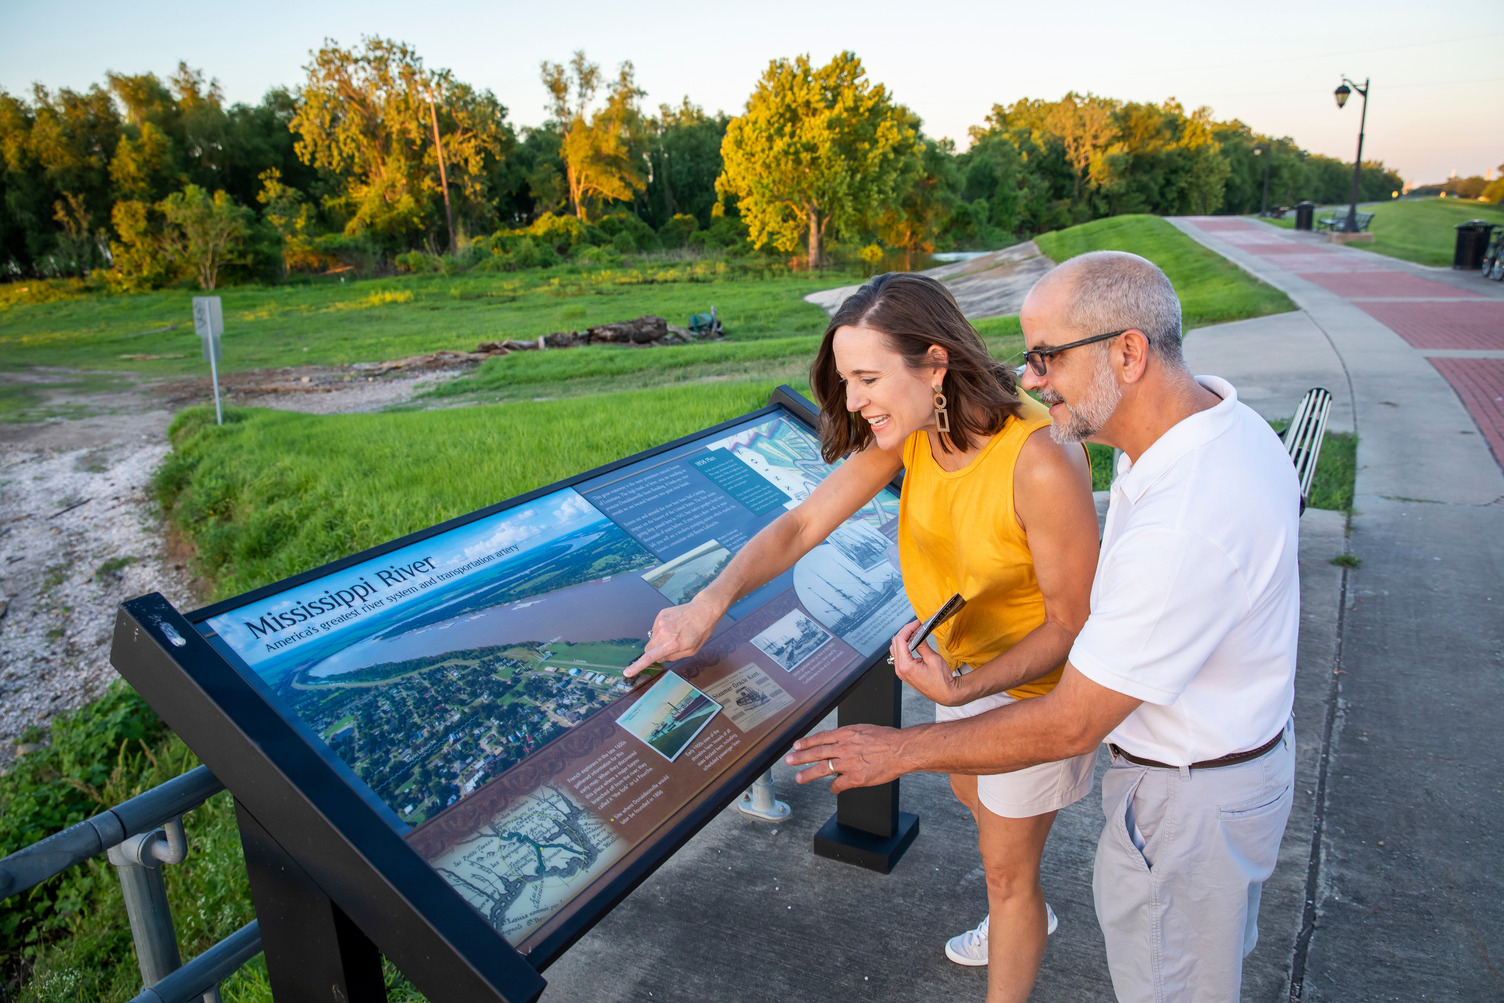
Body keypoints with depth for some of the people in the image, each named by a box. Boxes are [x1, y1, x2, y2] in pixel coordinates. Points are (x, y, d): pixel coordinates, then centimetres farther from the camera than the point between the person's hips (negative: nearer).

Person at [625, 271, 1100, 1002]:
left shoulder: (1038, 462, -37)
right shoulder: (907, 429, -17)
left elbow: (1072, 622, -27)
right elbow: (804, 523, -17)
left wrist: (965, 689, -38)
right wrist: (709, 604, -29)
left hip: (1037, 680, -7)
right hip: (963, 660, 7)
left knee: (1005, 867, 12)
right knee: (974, 795, 32)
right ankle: (1026, 918, 64)